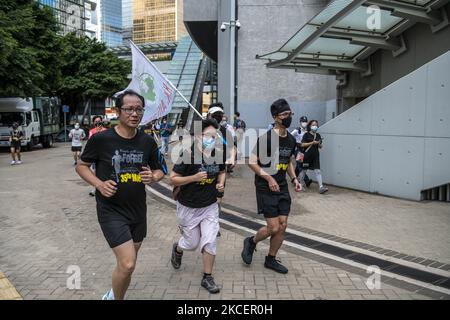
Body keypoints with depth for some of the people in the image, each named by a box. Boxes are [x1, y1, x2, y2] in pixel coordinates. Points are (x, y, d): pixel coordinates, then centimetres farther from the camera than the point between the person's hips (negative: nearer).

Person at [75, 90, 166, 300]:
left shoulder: (147, 142, -1)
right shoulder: (101, 139, -12)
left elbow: (159, 170, 10)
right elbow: (81, 166, 1)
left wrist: (153, 177, -13)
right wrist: (99, 184, -16)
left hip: (138, 210, 5)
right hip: (111, 211, -5)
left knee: (127, 263, 18)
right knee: (127, 264, -14)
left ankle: (112, 296, 45)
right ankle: (116, 297, 16)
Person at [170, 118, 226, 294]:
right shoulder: (188, 155, -21)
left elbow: (221, 171, 15)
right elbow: (173, 179, -16)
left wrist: (221, 183, -6)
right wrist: (194, 177, -28)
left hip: (210, 206, 4)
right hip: (188, 207, -3)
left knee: (210, 241, -2)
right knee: (192, 242, 12)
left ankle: (207, 278, 16)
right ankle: (177, 249, 48)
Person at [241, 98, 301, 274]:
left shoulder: (291, 140, 7)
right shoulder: (266, 137, -16)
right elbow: (252, 162, -14)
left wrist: (294, 178, 6)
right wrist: (269, 178, -21)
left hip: (282, 187, 7)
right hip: (265, 188, -7)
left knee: (282, 226, 7)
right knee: (273, 228, -6)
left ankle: (271, 260, 26)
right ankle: (251, 242, 23)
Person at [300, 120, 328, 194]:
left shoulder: (318, 135, 10)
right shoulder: (306, 134, -4)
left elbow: (320, 147, 15)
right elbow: (302, 144, -12)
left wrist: (319, 144, -8)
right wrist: (312, 143, -17)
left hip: (315, 155, 3)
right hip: (307, 155, -3)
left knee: (317, 171, -6)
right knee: (304, 170, 10)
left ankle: (321, 187, -12)